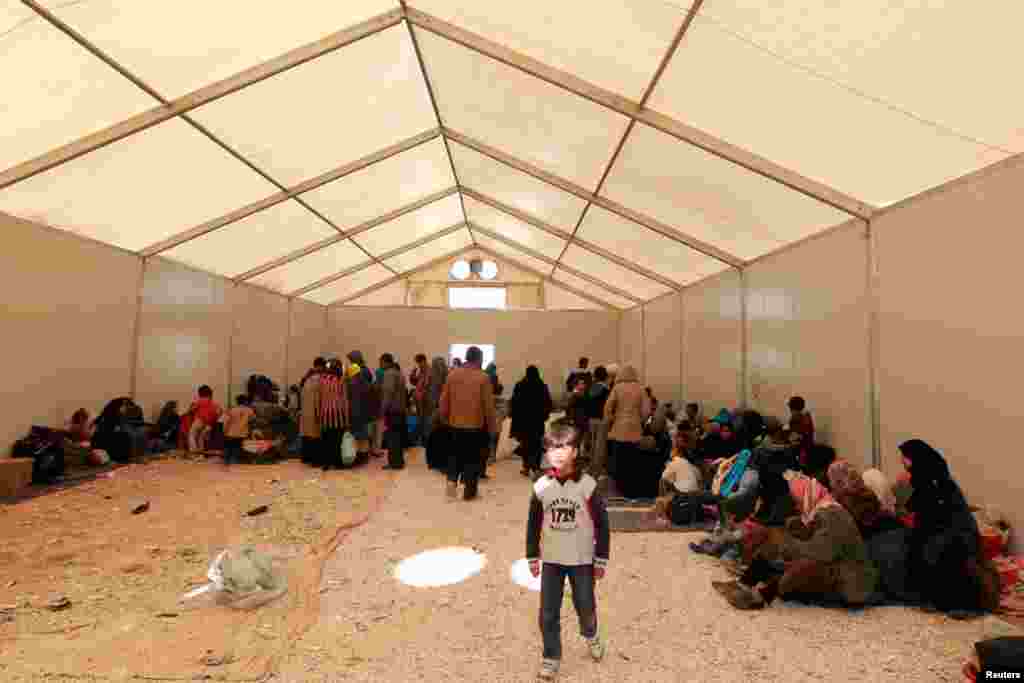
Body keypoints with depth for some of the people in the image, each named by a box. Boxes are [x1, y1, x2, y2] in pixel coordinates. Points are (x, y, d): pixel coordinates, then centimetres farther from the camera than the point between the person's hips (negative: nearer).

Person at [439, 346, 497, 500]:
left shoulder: (452, 374, 0)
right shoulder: (483, 378, -11)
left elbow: (444, 400, 5)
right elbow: (488, 405, -10)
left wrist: (445, 418, 19)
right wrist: (492, 426, 1)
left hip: (455, 423, 3)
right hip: (476, 425, -3)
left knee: (455, 454, 20)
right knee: (473, 457, 9)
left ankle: (452, 480, 4)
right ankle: (469, 490, 15)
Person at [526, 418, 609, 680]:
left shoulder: (587, 485, -18)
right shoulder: (541, 486, -11)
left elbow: (601, 523, -9)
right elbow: (533, 524, 1)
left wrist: (601, 559, -5)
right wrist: (532, 557, 5)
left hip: (582, 559, -1)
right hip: (551, 560, 2)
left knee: (585, 607, 16)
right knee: (548, 614, 7)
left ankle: (591, 636, 49)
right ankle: (551, 657, 30)